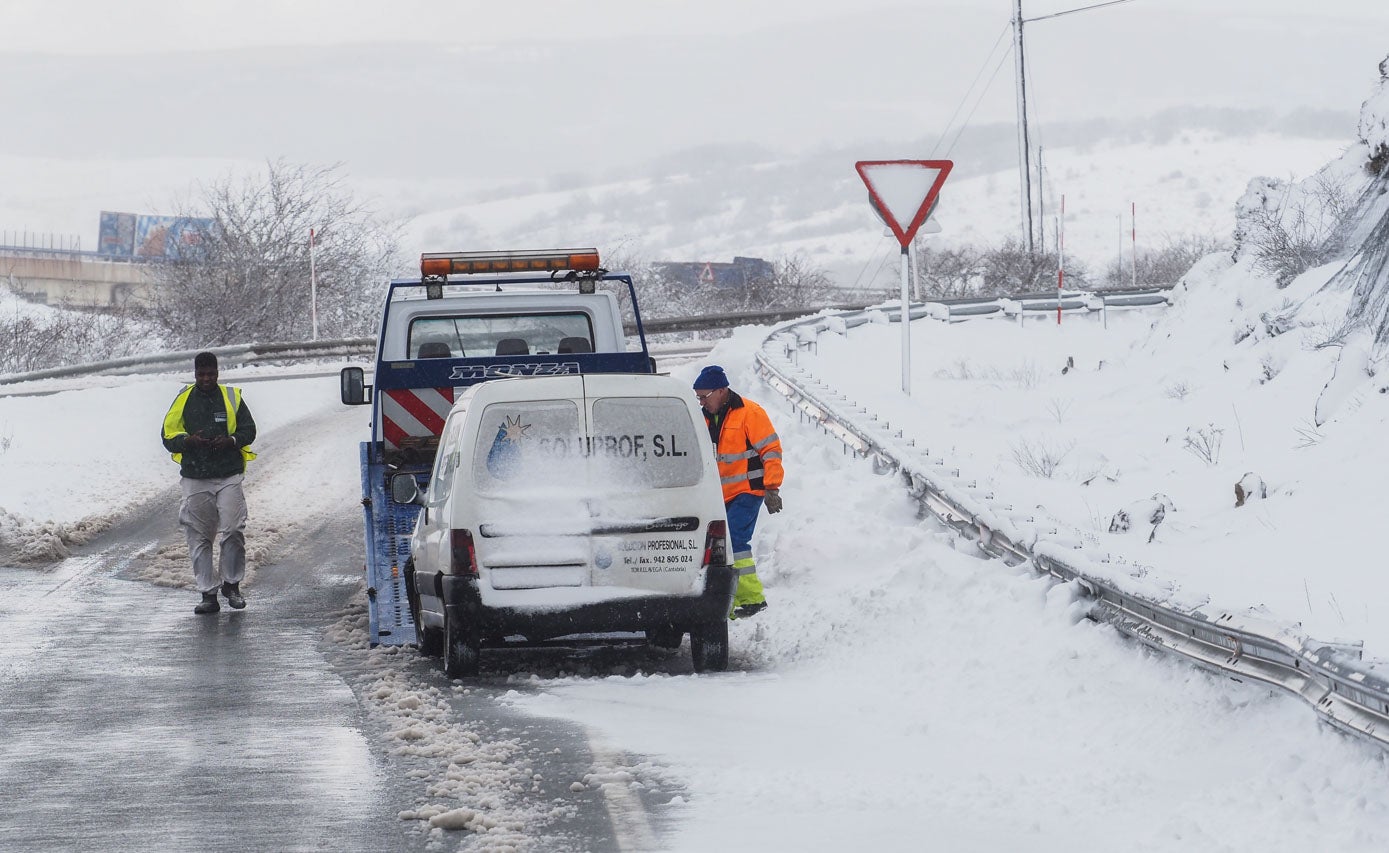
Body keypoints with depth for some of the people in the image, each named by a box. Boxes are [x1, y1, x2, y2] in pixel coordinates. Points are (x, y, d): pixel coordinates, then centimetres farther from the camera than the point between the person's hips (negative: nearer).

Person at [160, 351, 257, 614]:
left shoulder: (232, 398, 8)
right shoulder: (183, 400, 8)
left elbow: (249, 430, 10)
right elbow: (168, 435, 8)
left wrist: (231, 440, -11)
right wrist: (188, 441, -13)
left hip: (229, 477, -1)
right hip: (195, 479, 1)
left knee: (233, 530, -12)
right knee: (199, 537, 0)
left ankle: (231, 583, 7)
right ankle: (208, 593, 4)